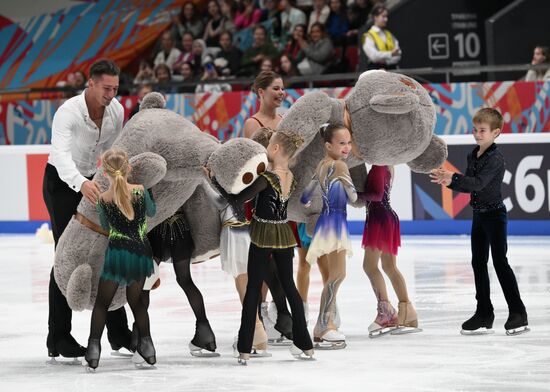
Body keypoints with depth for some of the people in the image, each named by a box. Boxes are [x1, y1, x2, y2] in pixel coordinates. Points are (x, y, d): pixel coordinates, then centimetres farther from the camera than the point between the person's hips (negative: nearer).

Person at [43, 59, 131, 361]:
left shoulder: (116, 111, -8)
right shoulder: (68, 113, -28)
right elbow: (60, 155, -43)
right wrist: (81, 184, -60)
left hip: (93, 181, 6)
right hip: (61, 183, -6)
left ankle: (118, 332, 12)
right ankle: (57, 339, -6)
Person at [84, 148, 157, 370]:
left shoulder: (103, 199, -4)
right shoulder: (140, 191, -6)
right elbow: (151, 212, 13)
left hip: (116, 252, -2)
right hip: (140, 252, 2)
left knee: (102, 302, 10)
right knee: (136, 300, 20)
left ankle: (94, 348, 1)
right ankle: (146, 345, 16)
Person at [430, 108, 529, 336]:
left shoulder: (496, 158, -17)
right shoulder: (473, 156, 9)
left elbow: (478, 183, -27)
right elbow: (468, 185, 12)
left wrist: (453, 178, -36)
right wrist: (448, 180, -4)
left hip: (495, 215, -9)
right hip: (479, 215, 9)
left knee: (500, 262, -7)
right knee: (478, 263, 10)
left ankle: (518, 313, -1)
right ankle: (484, 314, 17)